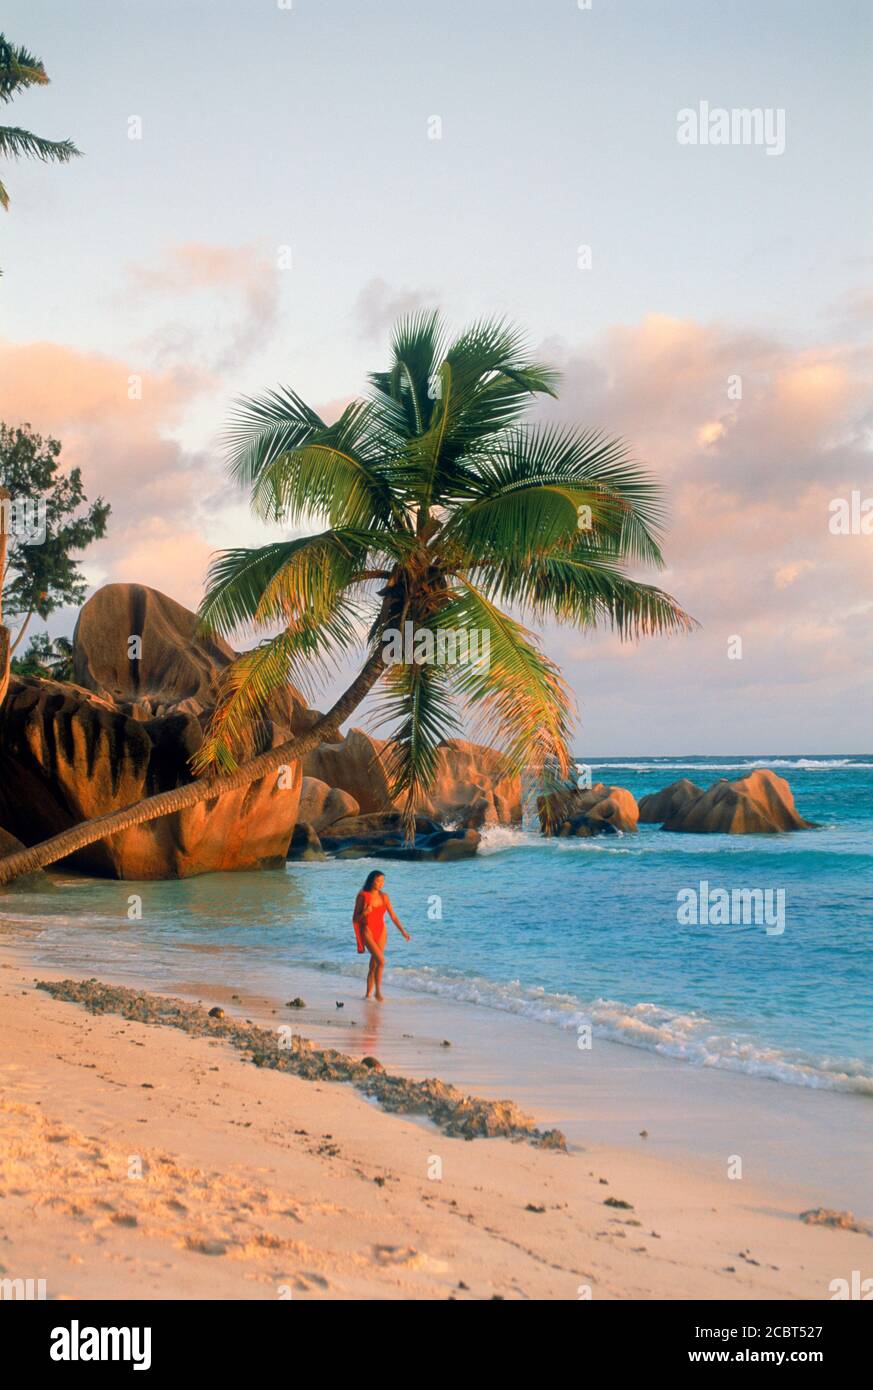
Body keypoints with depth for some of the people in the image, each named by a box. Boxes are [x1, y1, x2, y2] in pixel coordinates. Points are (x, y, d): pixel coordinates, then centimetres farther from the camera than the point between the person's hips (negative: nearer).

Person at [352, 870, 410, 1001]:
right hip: (368, 931, -5)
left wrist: (403, 931, -2)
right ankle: (378, 992, -6)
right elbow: (355, 919, -5)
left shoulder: (384, 897, 4)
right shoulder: (362, 896, -9)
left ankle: (369, 994, 21)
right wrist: (364, 913, -24)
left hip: (381, 931, 5)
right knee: (381, 961, -18)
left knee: (374, 965, 9)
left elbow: (393, 916, 7)